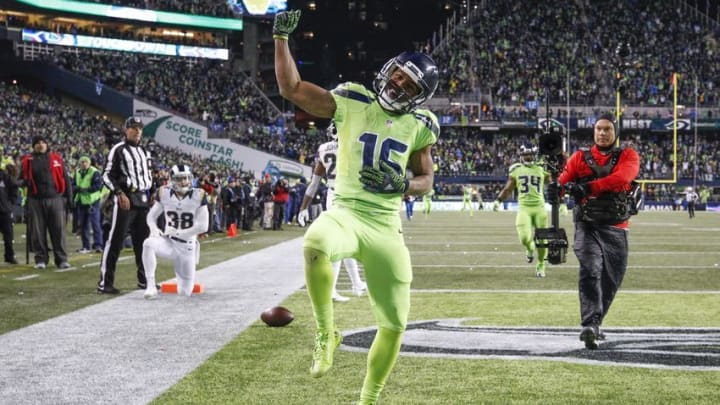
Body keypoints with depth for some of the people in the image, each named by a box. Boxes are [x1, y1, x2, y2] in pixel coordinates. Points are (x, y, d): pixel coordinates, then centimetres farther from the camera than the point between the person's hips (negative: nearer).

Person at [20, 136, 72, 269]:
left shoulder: (56, 158, 9)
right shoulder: (28, 160, 8)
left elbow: (65, 178, 10)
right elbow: (23, 178, 14)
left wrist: (68, 196, 7)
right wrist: (24, 182, -10)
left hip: (55, 199, 0)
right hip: (36, 201, 0)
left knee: (58, 230, -2)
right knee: (38, 231, 2)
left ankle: (61, 259, 3)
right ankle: (41, 258, 10)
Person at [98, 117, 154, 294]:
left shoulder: (144, 152, 18)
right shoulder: (118, 150, -6)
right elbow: (107, 175, -10)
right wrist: (120, 193, -19)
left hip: (143, 200, 8)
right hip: (125, 200, -8)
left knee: (143, 240, 13)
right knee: (115, 241, -9)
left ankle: (144, 279, 25)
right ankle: (105, 282, -9)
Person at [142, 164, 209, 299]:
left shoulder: (198, 196, -11)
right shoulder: (164, 193, -5)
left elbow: (203, 226, -12)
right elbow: (152, 216, 6)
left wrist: (178, 233, -18)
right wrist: (154, 228, -16)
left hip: (188, 246, -1)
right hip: (168, 242, 1)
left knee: (185, 293, 3)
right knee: (148, 244, -35)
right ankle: (151, 286, -27)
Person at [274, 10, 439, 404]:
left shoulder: (419, 125, 5)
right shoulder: (353, 103, -2)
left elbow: (426, 180, 14)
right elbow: (291, 89, -5)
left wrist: (402, 184, -8)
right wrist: (281, 37, -12)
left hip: (386, 227, 4)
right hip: (346, 214, -3)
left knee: (394, 324, 8)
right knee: (316, 242, -42)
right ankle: (326, 333, -21)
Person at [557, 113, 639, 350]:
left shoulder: (628, 157, 4)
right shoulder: (580, 158, 10)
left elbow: (621, 179, -17)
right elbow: (562, 181, 0)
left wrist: (588, 187, -27)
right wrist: (563, 186, -26)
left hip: (615, 229, 1)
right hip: (587, 226, -1)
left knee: (611, 281, 6)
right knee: (590, 271, -20)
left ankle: (593, 323, 24)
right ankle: (590, 325, -28)